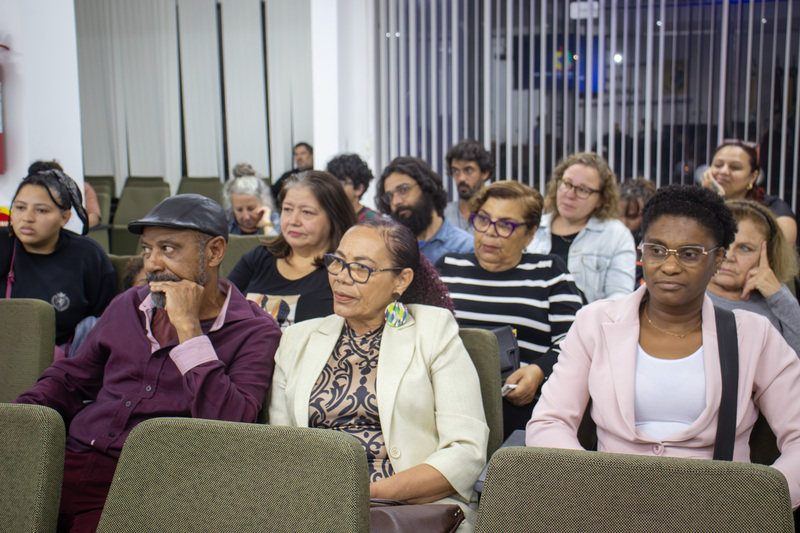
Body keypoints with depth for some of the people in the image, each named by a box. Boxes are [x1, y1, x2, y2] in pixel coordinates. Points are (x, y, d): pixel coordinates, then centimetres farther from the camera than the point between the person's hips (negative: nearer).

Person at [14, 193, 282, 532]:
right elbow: (69, 380, 25)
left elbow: (227, 424, -17)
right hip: (74, 461, 5)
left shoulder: (254, 331, -2)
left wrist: (188, 327, -16)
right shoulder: (128, 306, 16)